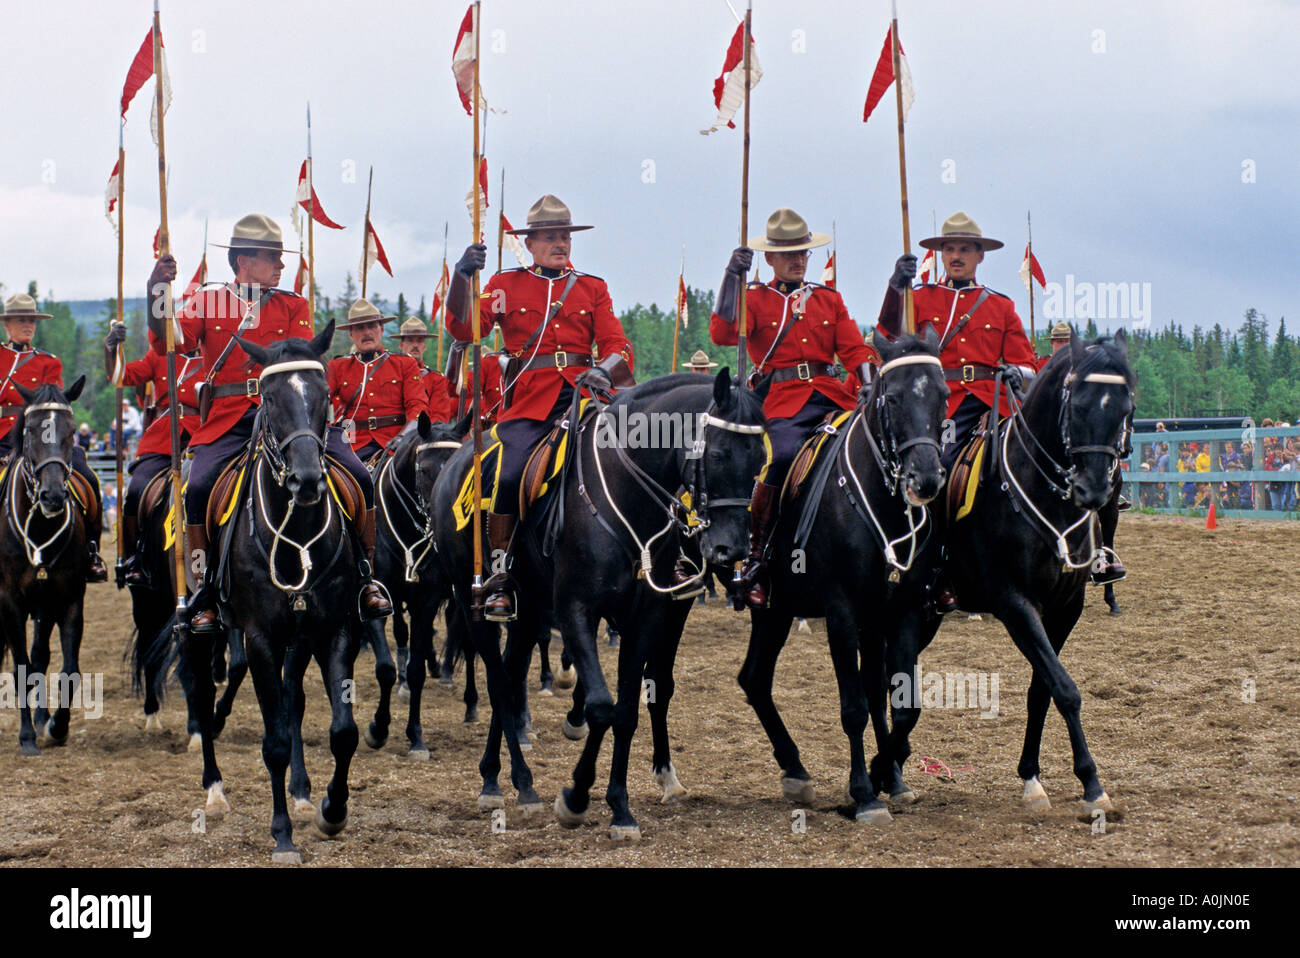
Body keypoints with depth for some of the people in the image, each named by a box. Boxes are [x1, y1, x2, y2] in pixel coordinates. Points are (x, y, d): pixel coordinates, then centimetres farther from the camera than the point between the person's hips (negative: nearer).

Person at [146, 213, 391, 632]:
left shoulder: (293, 306, 16)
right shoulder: (208, 302, 14)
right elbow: (168, 344, 0)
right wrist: (157, 293, -15)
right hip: (230, 420, -1)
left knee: (357, 477, -16)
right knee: (199, 488, -26)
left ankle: (363, 579, 0)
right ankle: (206, 592, -10)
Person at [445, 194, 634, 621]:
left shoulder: (593, 288, 18)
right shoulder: (506, 285, 14)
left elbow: (616, 344, 8)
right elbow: (464, 328, 1)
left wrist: (605, 371, -16)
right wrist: (462, 276, -14)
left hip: (580, 393, 1)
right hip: (528, 401, -1)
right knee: (509, 476, -22)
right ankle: (500, 578, -8)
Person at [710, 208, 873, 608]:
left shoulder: (829, 299, 21)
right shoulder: (755, 299, 11)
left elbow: (854, 348, 14)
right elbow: (723, 333, -7)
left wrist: (868, 387, -2)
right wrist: (732, 276, -10)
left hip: (830, 395, 4)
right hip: (782, 401, -4)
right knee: (784, 455, -32)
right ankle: (755, 557, -21)